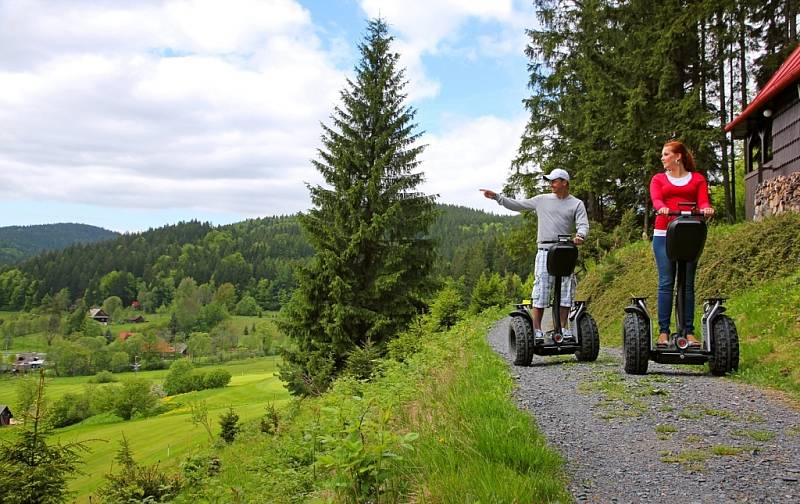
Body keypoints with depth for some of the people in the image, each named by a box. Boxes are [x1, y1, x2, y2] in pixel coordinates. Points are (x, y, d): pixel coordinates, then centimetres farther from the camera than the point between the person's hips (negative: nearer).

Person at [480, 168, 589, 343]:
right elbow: (516, 205, 17)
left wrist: (580, 235, -26)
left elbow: (583, 224, -3)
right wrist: (496, 197, 10)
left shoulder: (576, 204, 9)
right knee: (541, 289, -6)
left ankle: (563, 328, 9)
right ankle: (537, 330, -3)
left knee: (565, 291, 2)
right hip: (545, 250, 0)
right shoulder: (542, 200, 13)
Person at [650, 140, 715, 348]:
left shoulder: (697, 179, 14)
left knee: (688, 284, 0)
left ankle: (689, 332, 4)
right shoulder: (658, 179, 14)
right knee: (666, 283, -4)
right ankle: (663, 332, -2)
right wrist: (662, 208, -28)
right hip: (664, 234, 0)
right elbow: (656, 199, -4)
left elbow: (703, 201, 0)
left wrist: (706, 209, -24)